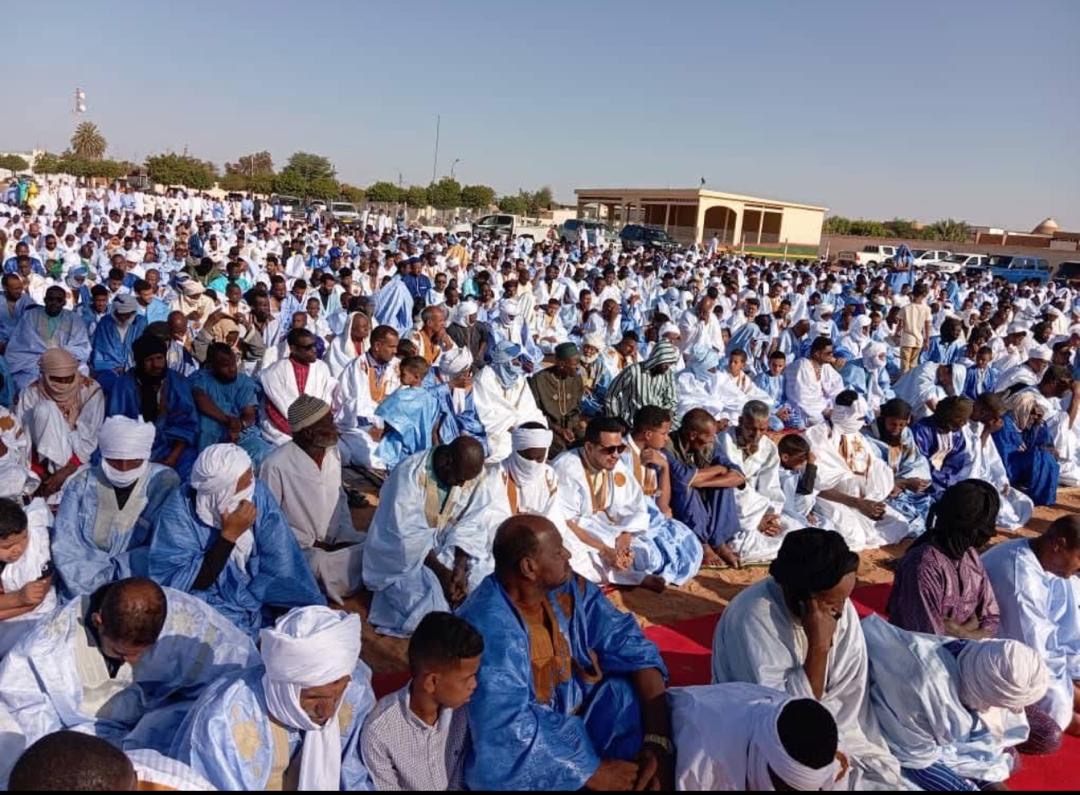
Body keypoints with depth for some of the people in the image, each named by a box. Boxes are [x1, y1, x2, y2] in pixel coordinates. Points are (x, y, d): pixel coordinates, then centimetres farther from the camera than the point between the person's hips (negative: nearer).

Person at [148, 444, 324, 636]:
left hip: (256, 601, 3)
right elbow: (191, 584, -18)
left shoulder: (257, 495, -12)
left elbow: (282, 567, -9)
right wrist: (229, 535, -26)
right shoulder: (178, 512, -19)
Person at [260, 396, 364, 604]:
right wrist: (310, 544, -15)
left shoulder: (333, 452, 1)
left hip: (335, 541, 6)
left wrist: (347, 535, -3)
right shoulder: (276, 465, -19)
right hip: (299, 548, -6)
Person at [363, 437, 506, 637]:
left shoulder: (477, 476, -12)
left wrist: (460, 568, -27)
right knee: (426, 604, -26)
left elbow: (470, 526, -13)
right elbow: (409, 535, -26)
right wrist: (442, 572, -28)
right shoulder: (409, 473, -26)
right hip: (401, 554, -4)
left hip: (445, 549, 5)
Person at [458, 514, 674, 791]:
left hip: (572, 721, 7)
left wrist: (658, 740, -20)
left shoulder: (568, 589, -8)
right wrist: (595, 774, -23)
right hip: (521, 755, -7)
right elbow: (507, 738, -31)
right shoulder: (490, 628, -28)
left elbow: (633, 648, -8)